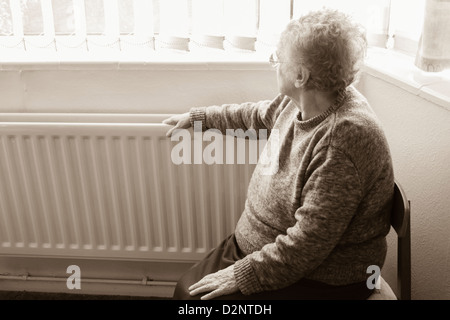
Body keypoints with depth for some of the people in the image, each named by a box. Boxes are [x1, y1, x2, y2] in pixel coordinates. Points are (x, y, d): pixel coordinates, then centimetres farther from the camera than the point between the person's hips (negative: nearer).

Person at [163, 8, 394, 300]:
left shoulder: (344, 139, -32)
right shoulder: (298, 101, -4)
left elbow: (308, 245, -30)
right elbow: (258, 115, 19)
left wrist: (243, 275, -22)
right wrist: (199, 116, 27)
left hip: (320, 279, -8)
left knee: (202, 299, -12)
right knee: (186, 289, 5)